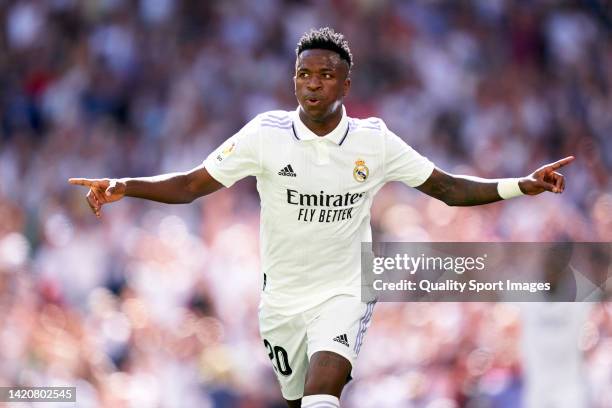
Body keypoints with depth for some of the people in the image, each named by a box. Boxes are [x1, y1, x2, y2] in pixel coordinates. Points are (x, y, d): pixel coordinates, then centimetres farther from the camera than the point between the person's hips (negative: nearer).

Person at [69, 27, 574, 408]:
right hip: (283, 298, 2)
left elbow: (448, 188, 2)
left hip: (345, 294, -2)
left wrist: (523, 185, -10)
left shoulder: (375, 142, -6)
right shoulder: (265, 135, -8)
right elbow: (191, 185, -6)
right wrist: (123, 186, -21)